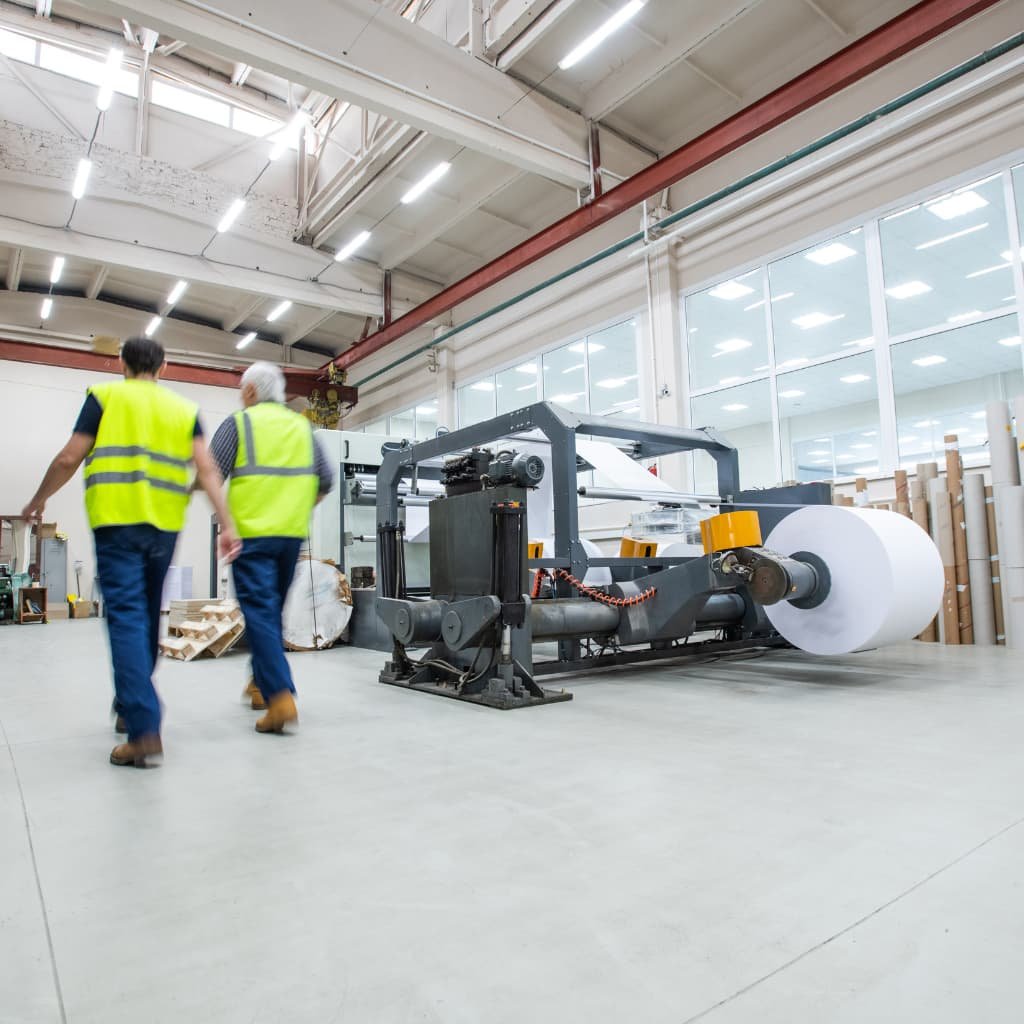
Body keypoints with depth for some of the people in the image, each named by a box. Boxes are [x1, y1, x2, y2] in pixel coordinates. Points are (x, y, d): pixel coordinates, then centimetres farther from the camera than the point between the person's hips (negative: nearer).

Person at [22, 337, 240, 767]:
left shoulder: (104, 396, 6)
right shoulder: (185, 409, 12)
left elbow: (69, 459, 2)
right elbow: (207, 470, 1)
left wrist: (38, 500, 18)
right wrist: (226, 525, -3)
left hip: (117, 520, -3)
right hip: (164, 524, 4)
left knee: (126, 616, -7)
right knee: (147, 616, 17)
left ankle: (144, 729, -16)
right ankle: (131, 703, 32)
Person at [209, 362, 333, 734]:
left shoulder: (239, 424, -1)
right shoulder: (302, 426, 12)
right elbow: (325, 480, 10)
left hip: (252, 532, -5)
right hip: (292, 533, 5)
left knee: (259, 612, -5)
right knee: (273, 610, 18)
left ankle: (280, 697, -15)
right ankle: (262, 683, 31)